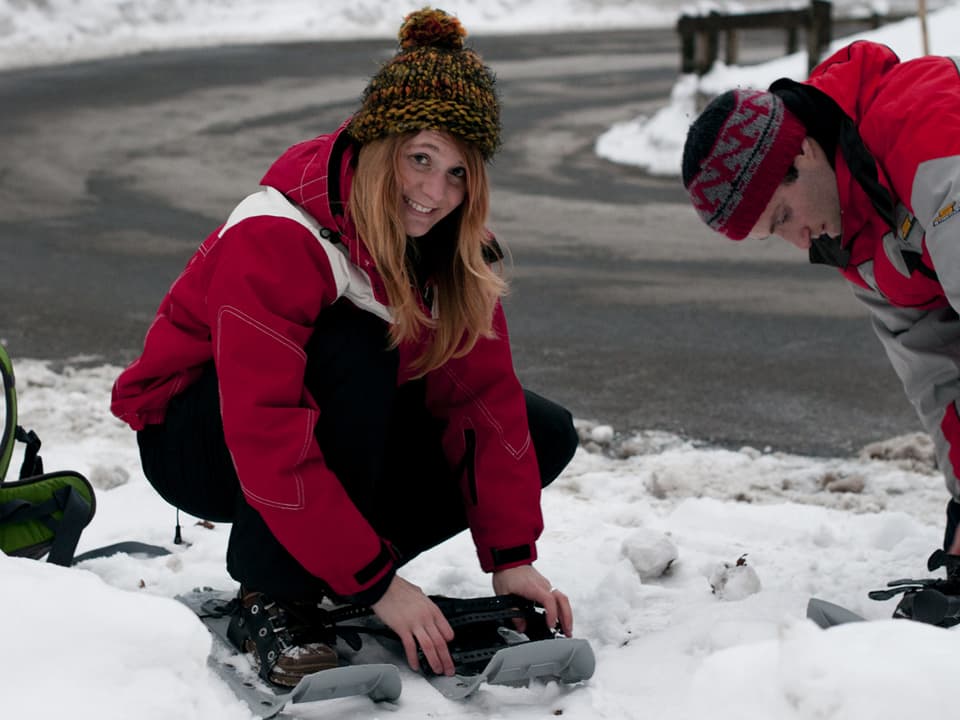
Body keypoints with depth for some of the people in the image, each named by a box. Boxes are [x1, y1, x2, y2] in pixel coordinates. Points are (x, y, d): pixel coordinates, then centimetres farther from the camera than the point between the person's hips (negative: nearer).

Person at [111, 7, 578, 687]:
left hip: (344, 435, 7)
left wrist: (511, 557, -21)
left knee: (546, 434, -8)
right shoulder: (276, 238, -31)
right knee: (355, 349, -36)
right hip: (201, 441, -7)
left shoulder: (451, 240, -10)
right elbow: (267, 443, -36)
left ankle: (324, 578, -3)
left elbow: (485, 392, -13)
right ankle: (271, 601, -23)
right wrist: (375, 581, -37)